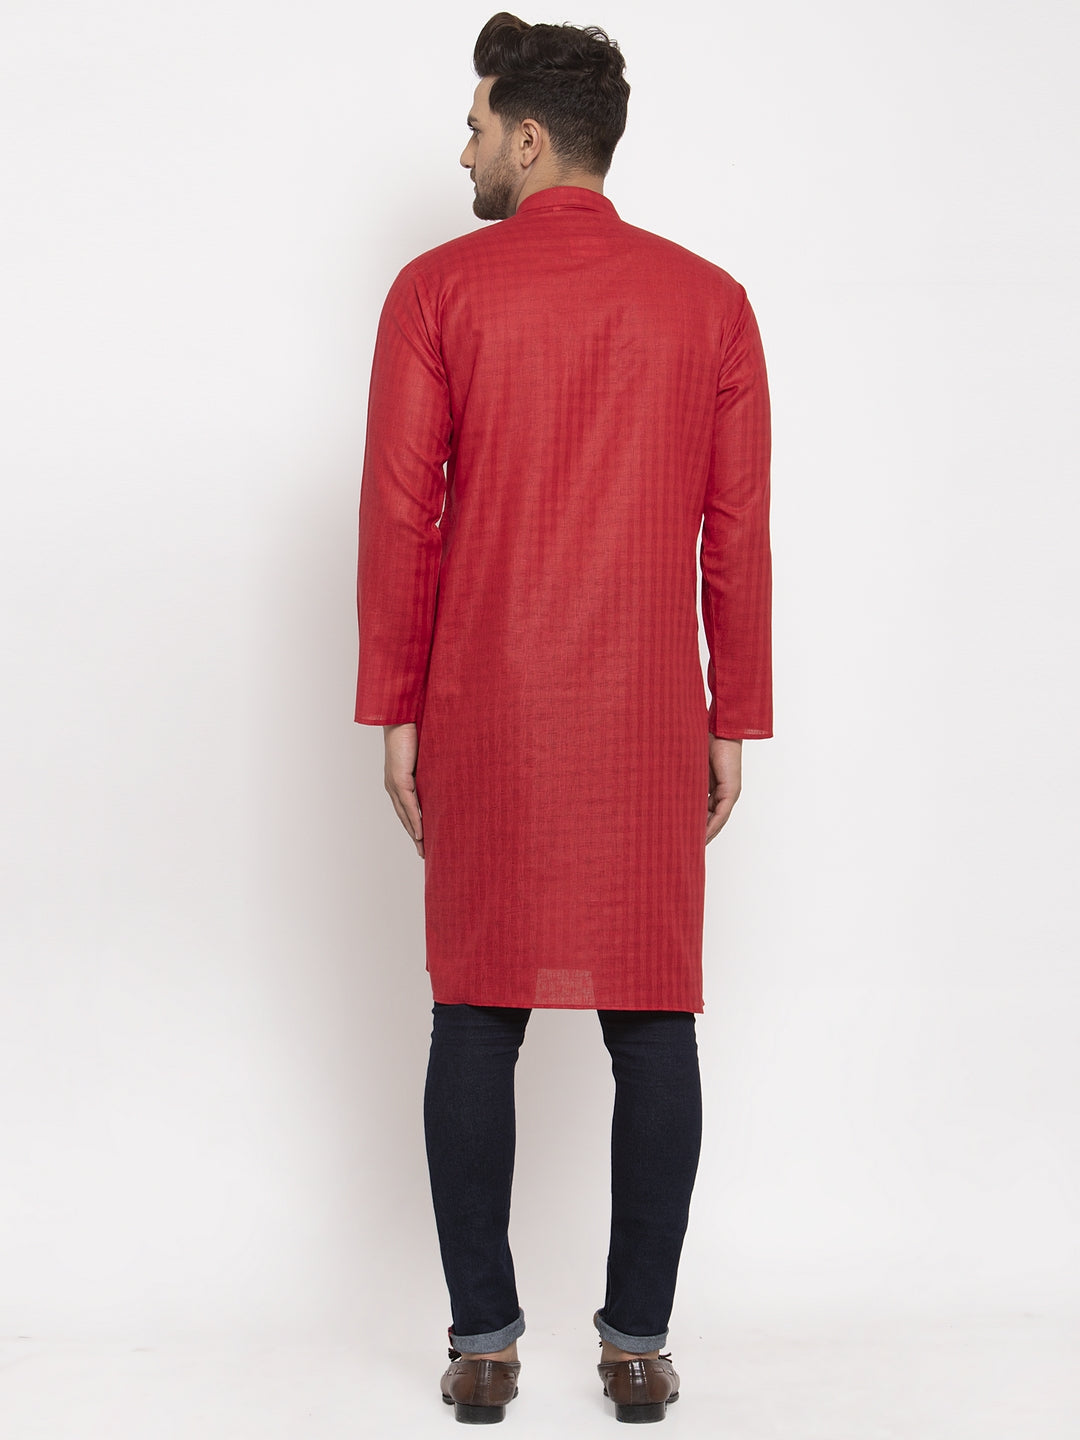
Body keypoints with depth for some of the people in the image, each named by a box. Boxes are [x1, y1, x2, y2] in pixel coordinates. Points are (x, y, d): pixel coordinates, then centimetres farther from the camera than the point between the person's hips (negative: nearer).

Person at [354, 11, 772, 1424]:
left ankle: (483, 1338, 11)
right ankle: (640, 1337, 11)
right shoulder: (707, 300, 4)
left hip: (485, 717, -1)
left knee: (478, 1015, 7)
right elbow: (738, 529, 2)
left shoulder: (439, 290, -1)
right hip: (650, 723, 1)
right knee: (653, 1015, 6)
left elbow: (398, 511, -4)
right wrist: (734, 721, 8)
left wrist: (394, 710, 3)